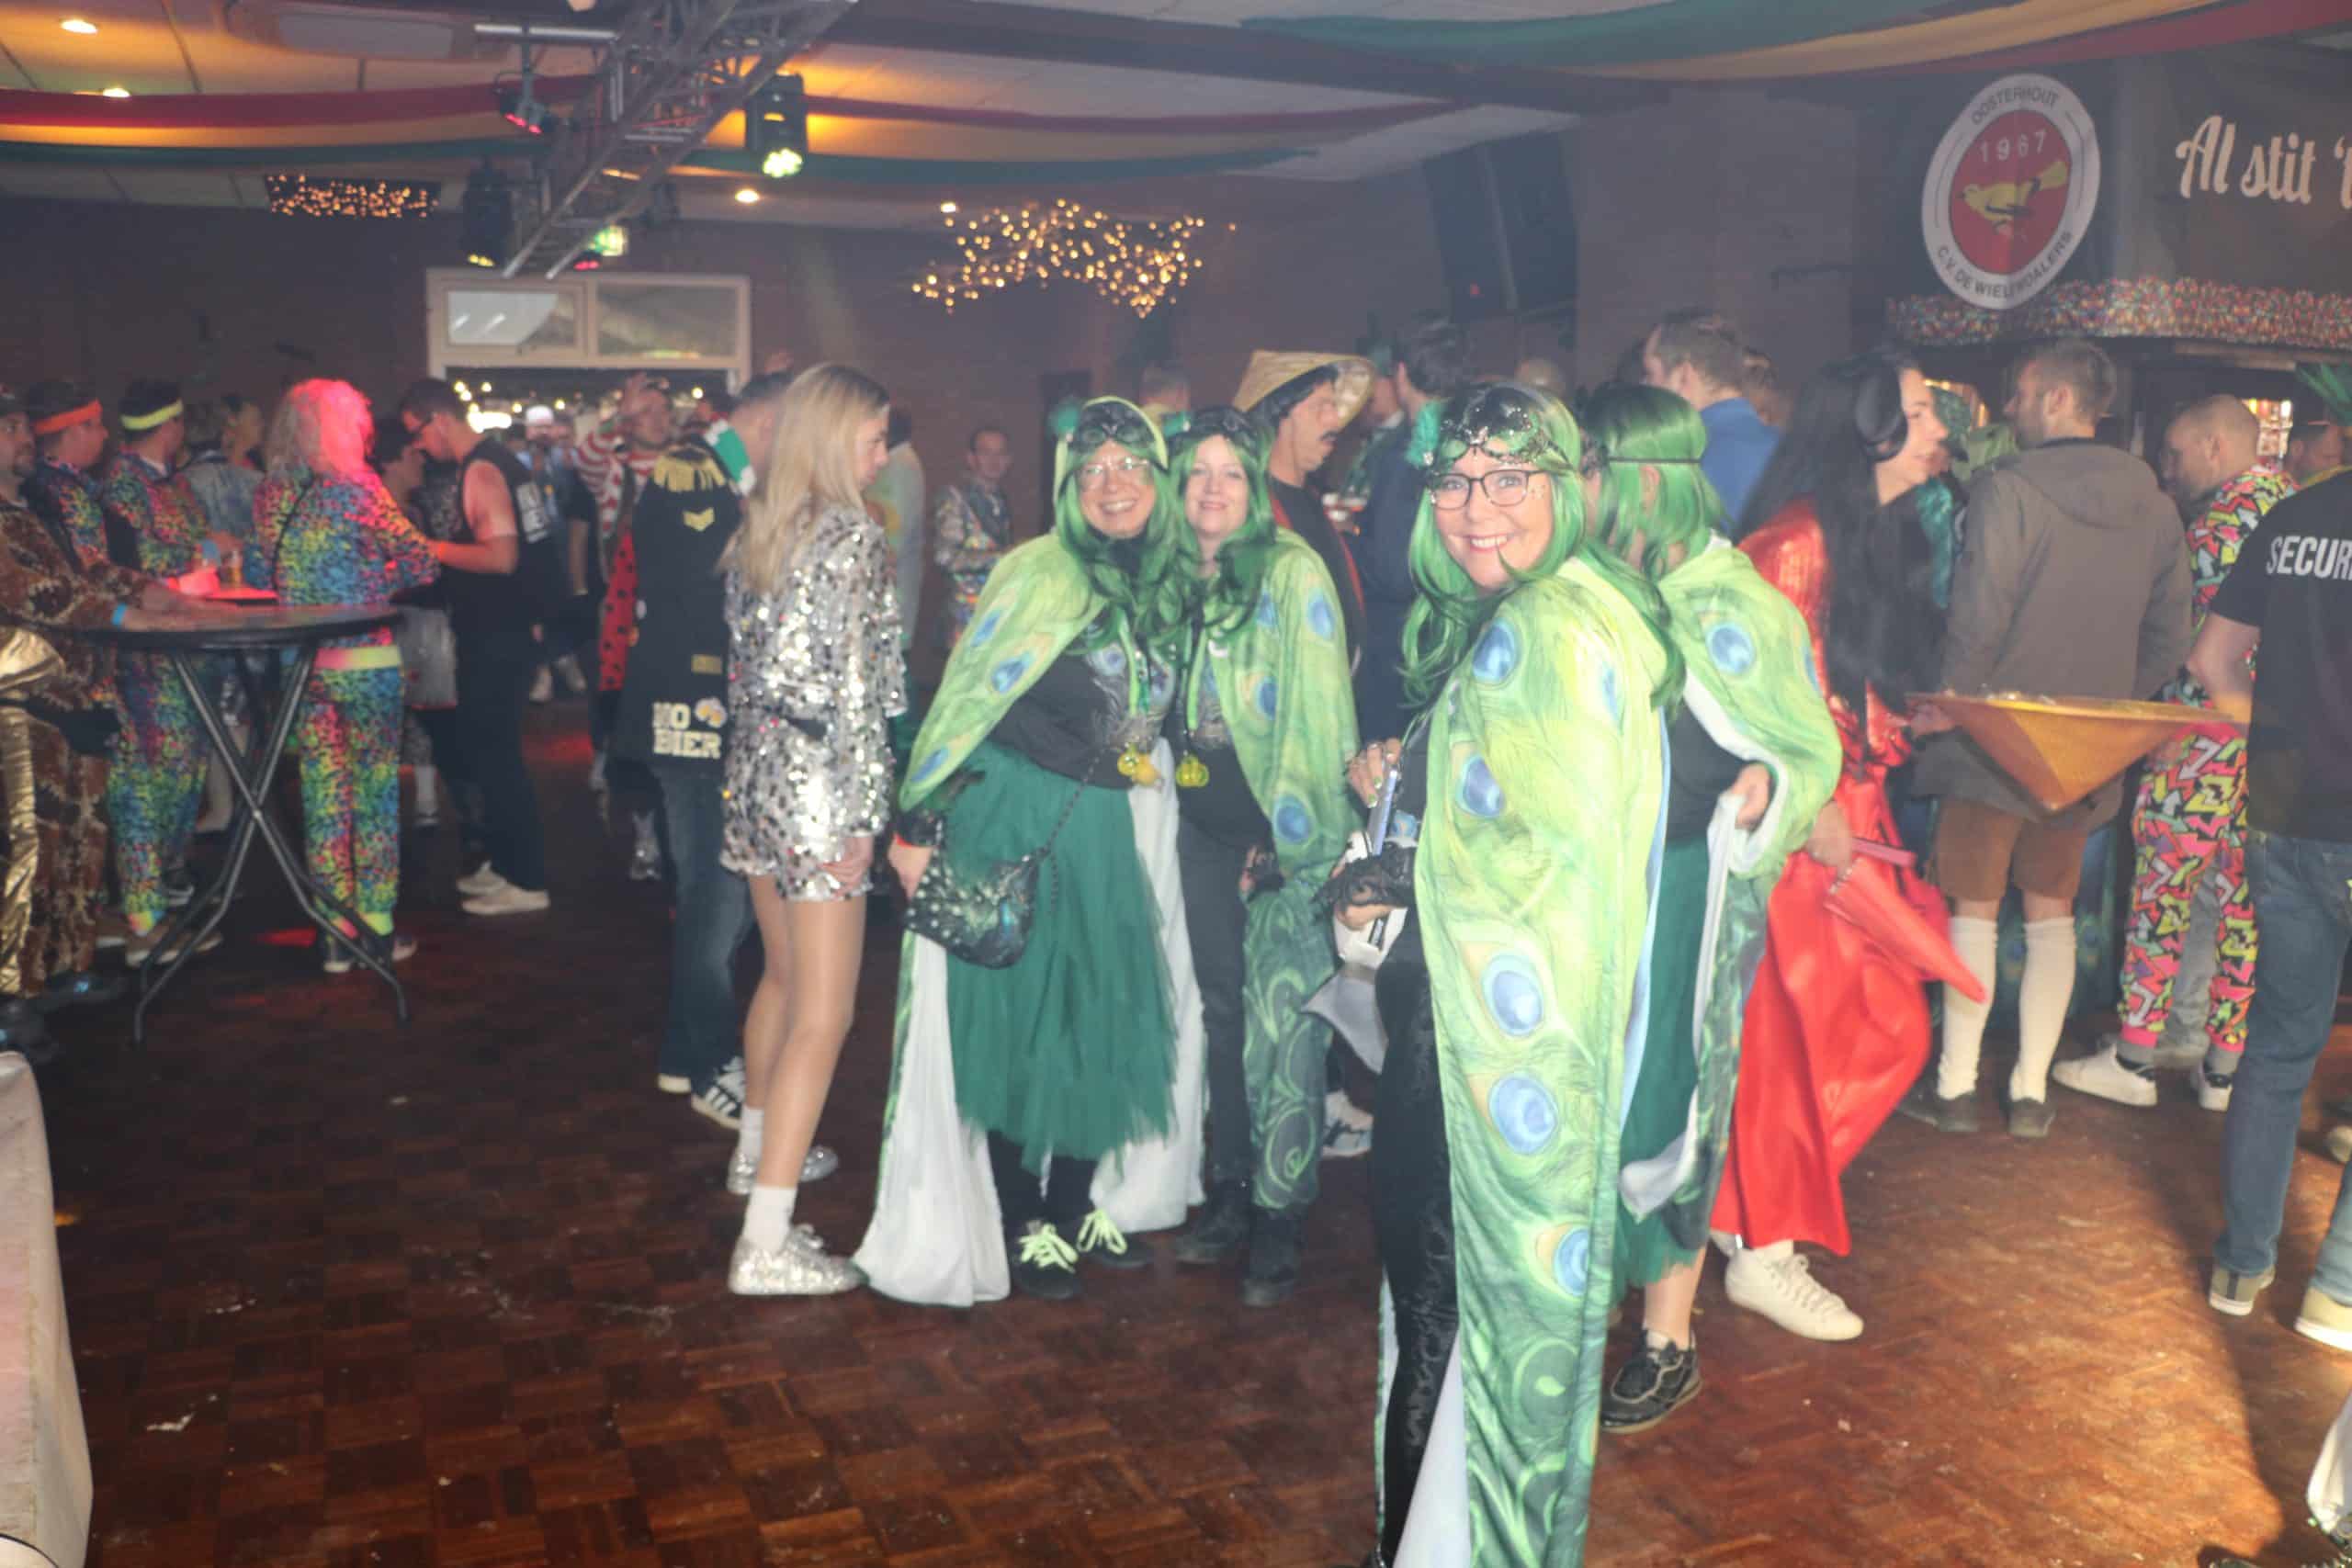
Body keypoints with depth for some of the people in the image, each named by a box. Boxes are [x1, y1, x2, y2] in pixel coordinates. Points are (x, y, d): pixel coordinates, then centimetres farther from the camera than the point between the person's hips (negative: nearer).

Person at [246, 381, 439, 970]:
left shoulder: (268, 496, 4)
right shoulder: (358, 489, -12)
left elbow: (256, 574, 12)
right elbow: (424, 561, -11)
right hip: (365, 661, -5)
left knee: (323, 792, 10)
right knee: (374, 789, 6)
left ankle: (336, 930, 14)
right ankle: (377, 926, 11)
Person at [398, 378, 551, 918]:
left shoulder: (481, 470, -17)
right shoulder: (497, 459, 12)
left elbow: (501, 555, -28)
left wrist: (434, 549, -16)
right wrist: (437, 549, 14)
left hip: (495, 640, -10)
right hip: (499, 632, 10)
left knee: (495, 754, -4)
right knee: (488, 750, 17)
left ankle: (526, 880, 3)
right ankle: (505, 861, 27)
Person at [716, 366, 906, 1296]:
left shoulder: (754, 534, 9)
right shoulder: (853, 536, -14)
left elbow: (746, 669, 12)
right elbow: (852, 687, -18)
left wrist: (756, 758, 18)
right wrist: (866, 813, -15)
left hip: (755, 776, 9)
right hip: (818, 791, -9)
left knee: (782, 977, 26)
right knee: (822, 1015, -5)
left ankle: (757, 1150, 44)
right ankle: (766, 1246, -4)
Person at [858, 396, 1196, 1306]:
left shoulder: (1166, 585, 6)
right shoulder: (1039, 572, -12)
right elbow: (965, 699, -12)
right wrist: (918, 823, -13)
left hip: (1111, 831, 6)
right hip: (1014, 826, -6)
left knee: (1107, 1016, 12)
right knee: (1016, 1019, 3)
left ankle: (1076, 1205, 29)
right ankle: (1019, 1226, 18)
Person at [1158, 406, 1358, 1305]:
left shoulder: (1293, 573, -10)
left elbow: (1317, 715, -14)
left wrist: (1281, 836, -15)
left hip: (1285, 831, -6)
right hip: (1206, 828, 6)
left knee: (1284, 1022, -4)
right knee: (1223, 1011, 14)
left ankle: (1280, 1222, 6)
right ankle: (1229, 1197, 26)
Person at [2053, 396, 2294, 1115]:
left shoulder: (2225, 515, -11)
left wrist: (2175, 721, -8)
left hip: (2209, 731, -8)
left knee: (2162, 885, 1)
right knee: (2244, 894, 10)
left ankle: (2133, 1057, 7)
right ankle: (2226, 1062, 16)